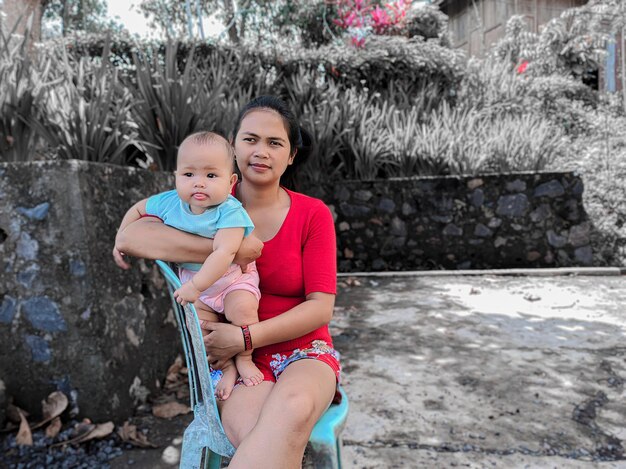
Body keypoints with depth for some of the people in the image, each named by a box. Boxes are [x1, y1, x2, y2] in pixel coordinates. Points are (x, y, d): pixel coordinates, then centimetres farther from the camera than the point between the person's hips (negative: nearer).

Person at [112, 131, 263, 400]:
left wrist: (196, 285, -41)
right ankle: (227, 367, 9)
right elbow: (138, 209, 9)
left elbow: (224, 253, -38)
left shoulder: (229, 212, -28)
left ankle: (244, 359, -1)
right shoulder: (169, 203, -11)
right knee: (198, 325, -11)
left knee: (242, 309, -27)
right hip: (192, 280, 5)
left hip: (232, 278, -4)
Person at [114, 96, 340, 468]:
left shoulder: (313, 214, -2)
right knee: (262, 439, -34)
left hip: (305, 353, 1)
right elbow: (128, 237, -15)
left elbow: (320, 308, -7)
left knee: (292, 409, -35)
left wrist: (246, 336, -18)